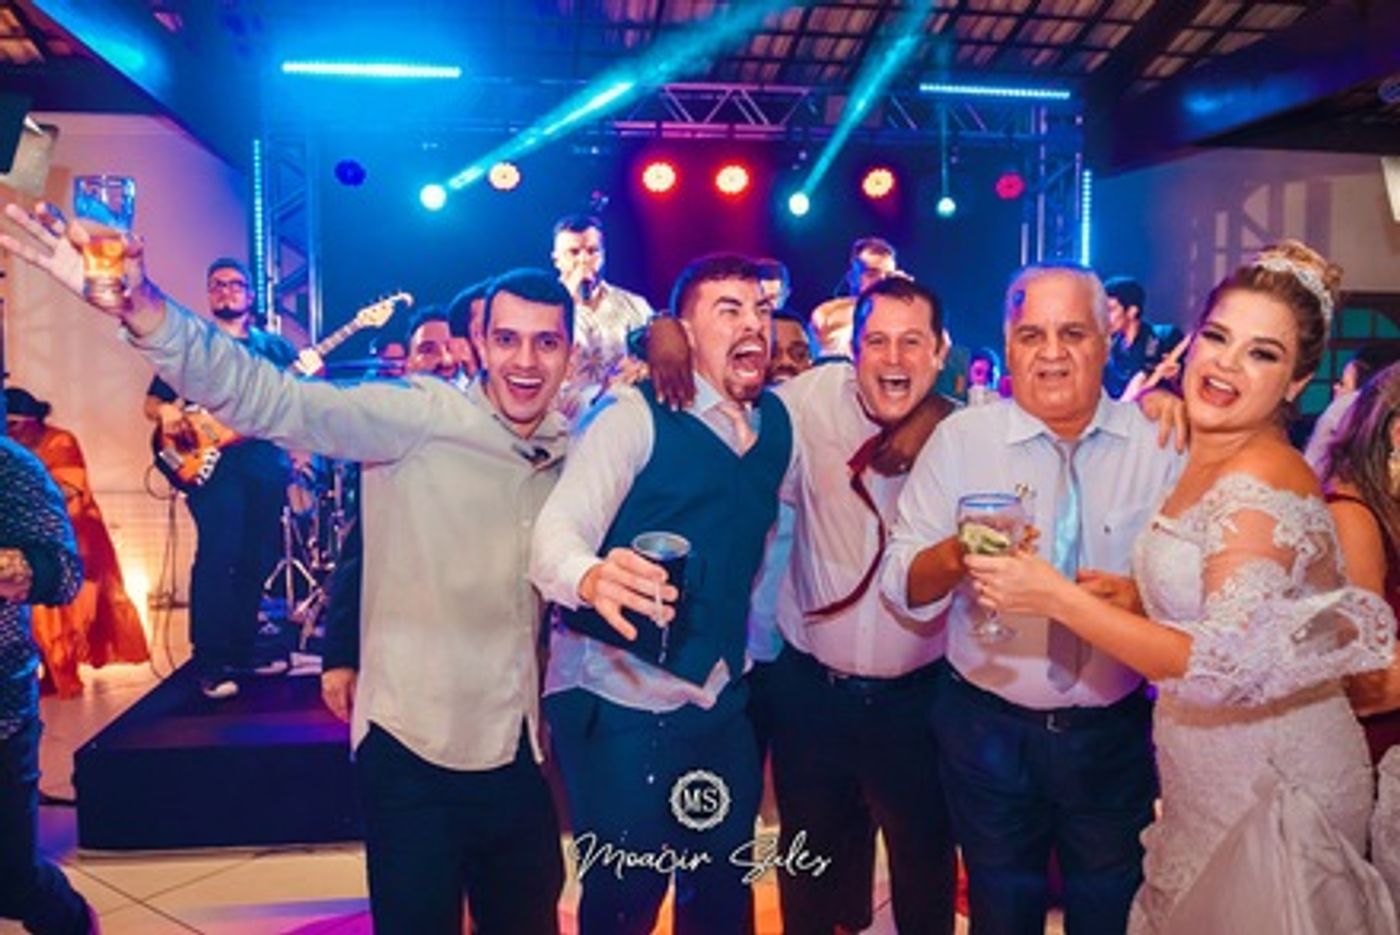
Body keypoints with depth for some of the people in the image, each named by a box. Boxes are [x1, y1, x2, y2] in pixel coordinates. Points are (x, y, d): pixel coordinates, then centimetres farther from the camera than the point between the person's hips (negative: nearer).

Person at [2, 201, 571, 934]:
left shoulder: (573, 451, 3)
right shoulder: (416, 416, -13)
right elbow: (266, 397, -25)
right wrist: (141, 308, -38)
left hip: (519, 754, 5)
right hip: (413, 748, -5)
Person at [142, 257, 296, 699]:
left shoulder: (275, 346, 18)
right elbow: (153, 401, 9)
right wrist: (168, 412, -14)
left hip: (268, 463, 4)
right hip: (212, 461, -3)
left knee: (258, 560, 6)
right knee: (217, 556, -13)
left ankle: (242, 651, 19)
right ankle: (209, 665, -8)